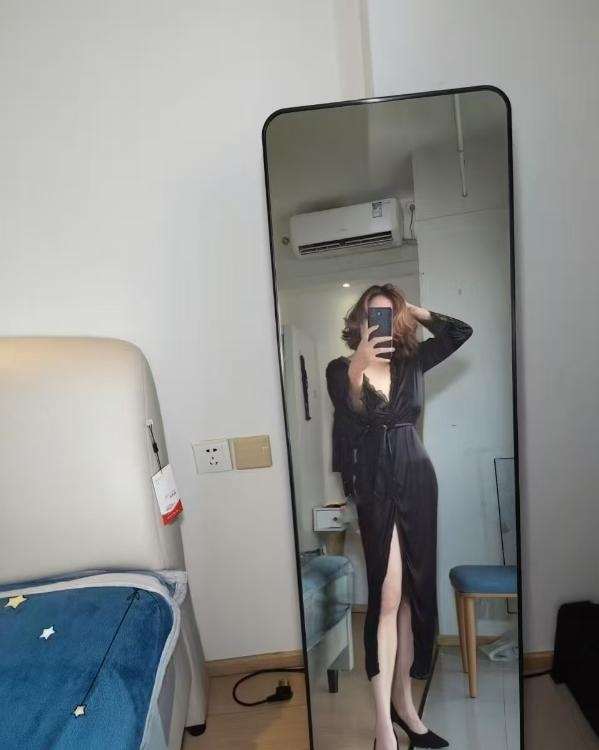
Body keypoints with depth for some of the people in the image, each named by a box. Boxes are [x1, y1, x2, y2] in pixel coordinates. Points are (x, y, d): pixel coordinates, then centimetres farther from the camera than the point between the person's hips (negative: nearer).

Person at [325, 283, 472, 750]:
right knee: (387, 597, -6)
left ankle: (404, 700, 27)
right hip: (375, 486, -4)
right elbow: (349, 419, -18)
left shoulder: (411, 362, 6)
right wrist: (357, 369, -33)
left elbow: (461, 332, 9)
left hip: (417, 480, 4)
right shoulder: (341, 369, -3)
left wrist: (413, 311, 5)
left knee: (415, 592, 10)